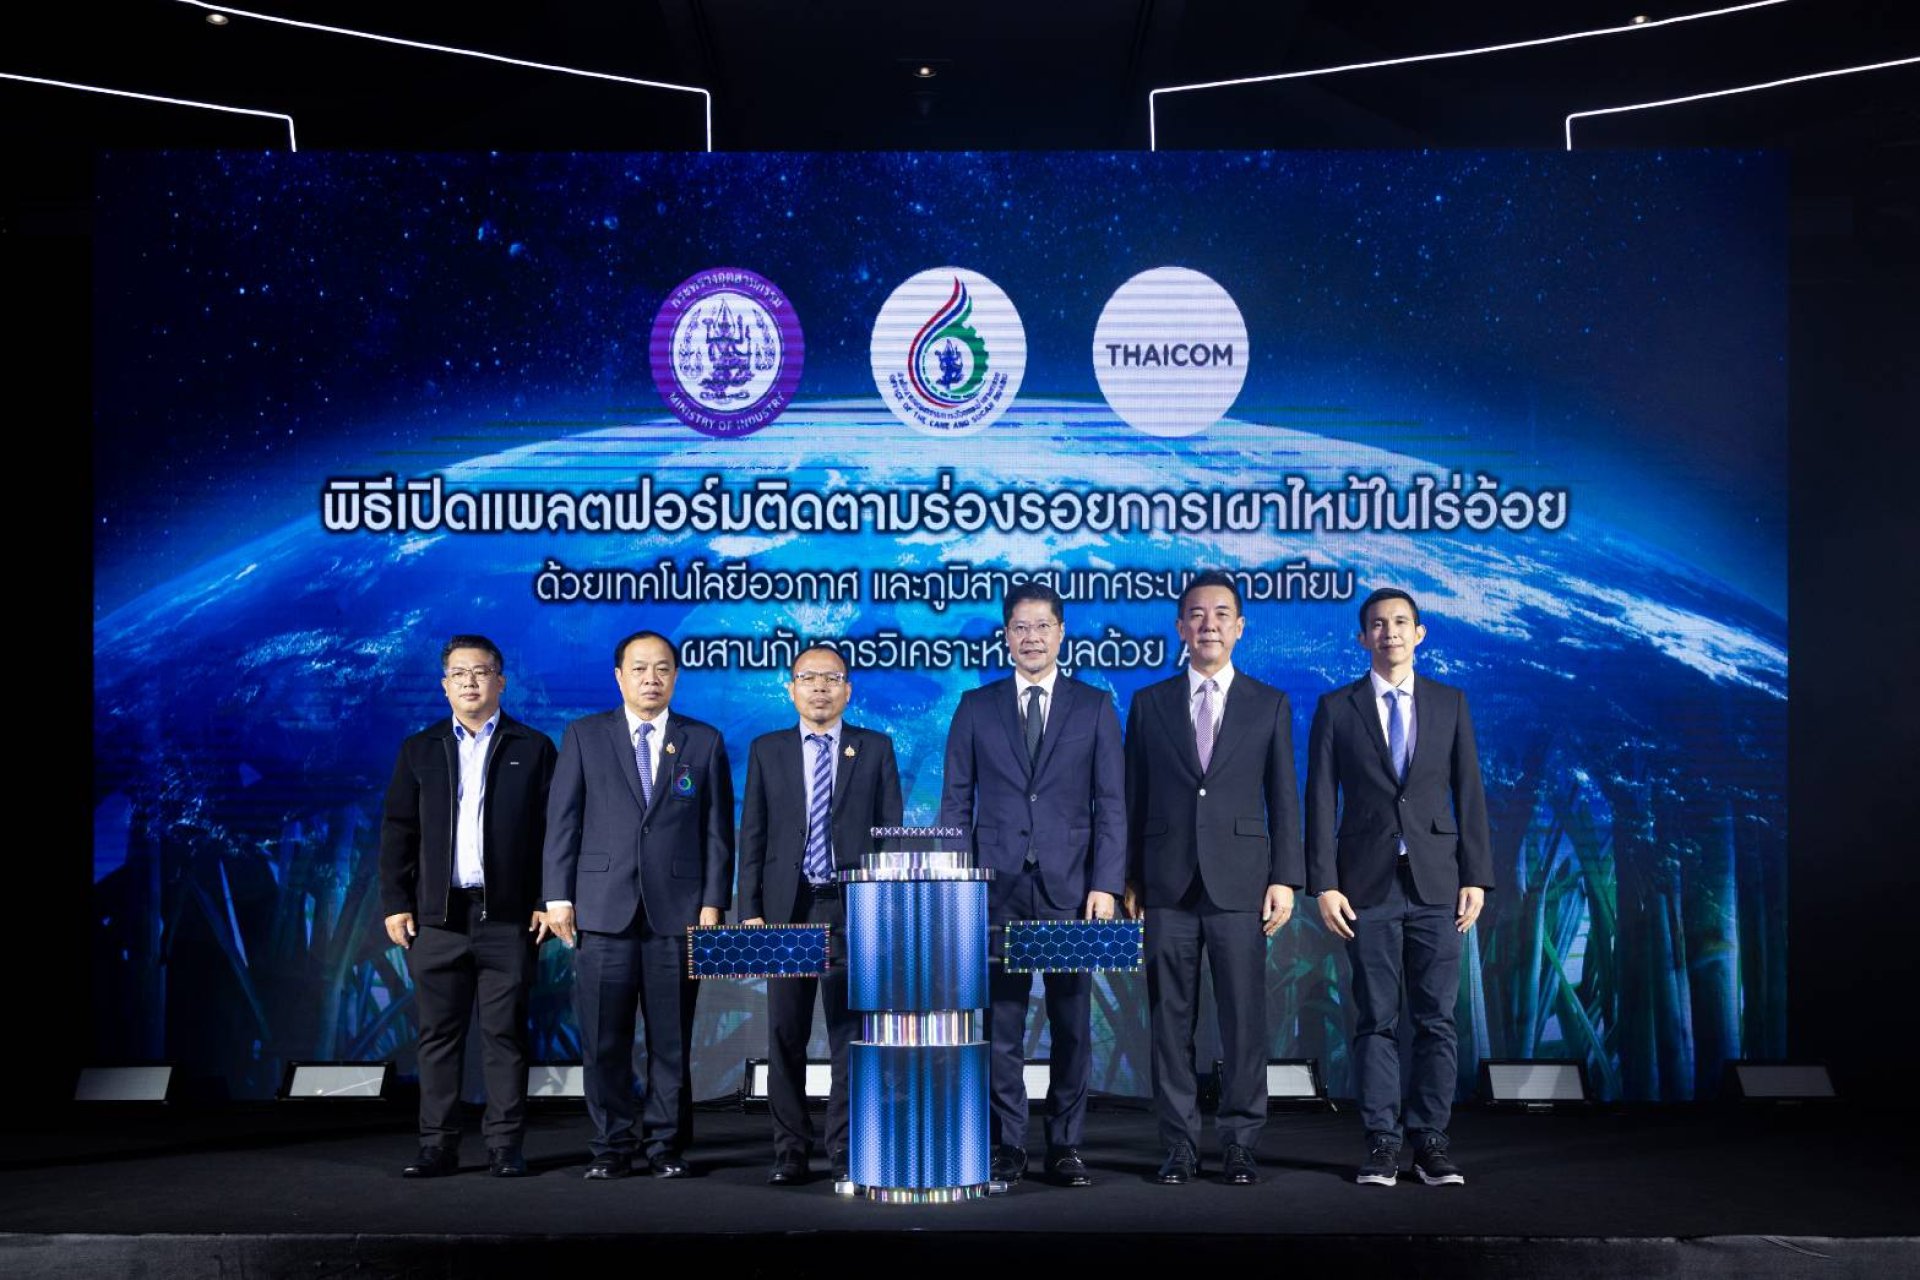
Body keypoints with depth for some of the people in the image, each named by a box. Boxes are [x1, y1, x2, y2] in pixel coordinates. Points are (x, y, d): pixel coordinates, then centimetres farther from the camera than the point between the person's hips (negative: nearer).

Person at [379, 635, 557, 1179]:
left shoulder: (532, 748, 6)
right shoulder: (419, 749, 12)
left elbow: (553, 829, 3)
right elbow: (397, 831, 10)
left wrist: (548, 901, -5)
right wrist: (395, 903, 2)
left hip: (508, 917, -2)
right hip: (437, 915, 2)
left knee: (505, 1033, 1)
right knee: (438, 1034, 4)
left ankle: (505, 1145, 8)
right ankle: (438, 1146, 9)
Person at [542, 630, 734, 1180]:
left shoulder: (704, 741, 9)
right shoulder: (584, 736, 9)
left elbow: (718, 829, 7)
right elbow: (562, 821, 6)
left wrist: (713, 904, -1)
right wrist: (558, 896, -1)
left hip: (677, 909, 0)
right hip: (604, 908, 0)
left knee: (672, 1040, 3)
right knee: (604, 1041, 1)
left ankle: (666, 1145, 13)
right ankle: (612, 1147, 11)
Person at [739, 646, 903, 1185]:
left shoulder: (876, 749, 7)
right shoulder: (766, 751, 10)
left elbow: (892, 833, 5)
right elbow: (752, 836, 8)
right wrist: (750, 910, 0)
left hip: (853, 908, -1)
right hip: (787, 909, 1)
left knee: (850, 1032, 0)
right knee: (785, 1035, 4)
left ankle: (845, 1151, 7)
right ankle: (791, 1151, 11)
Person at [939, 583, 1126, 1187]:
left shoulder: (1094, 707, 8)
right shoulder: (976, 707, 10)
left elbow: (1111, 804, 4)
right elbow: (956, 803, 9)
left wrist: (1106, 884, -6)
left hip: (1070, 887, 0)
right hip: (997, 887, 0)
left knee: (1072, 1023, 4)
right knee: (1000, 1022, 2)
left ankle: (1065, 1145, 13)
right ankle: (1007, 1146, 9)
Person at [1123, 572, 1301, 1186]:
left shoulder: (1270, 705, 8)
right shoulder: (1149, 704, 9)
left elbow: (1283, 800, 6)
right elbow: (1134, 799, 9)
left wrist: (1285, 878, -2)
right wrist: (1129, 880, 4)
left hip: (1240, 883, -1)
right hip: (1168, 884, 1)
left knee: (1244, 1020, 0)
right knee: (1170, 1020, 3)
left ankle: (1239, 1142, 10)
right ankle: (1179, 1144, 11)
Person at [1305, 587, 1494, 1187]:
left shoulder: (1449, 703, 9)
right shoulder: (1336, 708, 5)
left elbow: (1469, 794, 7)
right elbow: (1321, 802, 2)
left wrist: (1476, 877, 0)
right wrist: (1323, 884, -5)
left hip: (1435, 882, 1)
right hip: (1368, 884, -1)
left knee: (1436, 1019, 1)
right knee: (1376, 1020, 2)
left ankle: (1430, 1139, 9)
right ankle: (1382, 1143, 7)